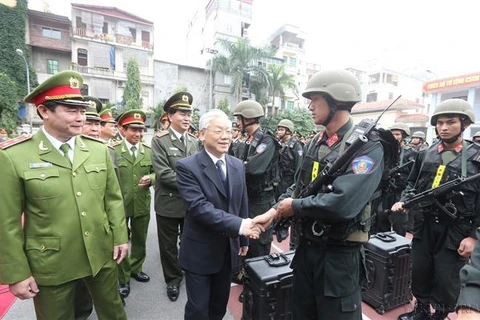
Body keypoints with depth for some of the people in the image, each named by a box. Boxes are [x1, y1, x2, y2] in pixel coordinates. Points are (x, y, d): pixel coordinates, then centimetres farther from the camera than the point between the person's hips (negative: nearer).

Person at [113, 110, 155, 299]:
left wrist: (150, 178, -15)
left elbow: (156, 173, 7)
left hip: (142, 204, 4)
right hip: (119, 204, -3)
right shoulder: (113, 150, -8)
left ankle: (136, 268, 43)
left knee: (140, 240, 20)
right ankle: (122, 279, 31)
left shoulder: (148, 151, 2)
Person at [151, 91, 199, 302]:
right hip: (169, 203, -3)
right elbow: (164, 173, -19)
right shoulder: (159, 140, -10)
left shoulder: (194, 141, 6)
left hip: (192, 202, 4)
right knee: (169, 245, 15)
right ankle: (173, 279, 37)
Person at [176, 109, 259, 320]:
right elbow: (199, 207, -27)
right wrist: (239, 225, -33)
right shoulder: (187, 166, -17)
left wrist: (243, 239, 12)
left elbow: (242, 205, 7)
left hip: (228, 249, 5)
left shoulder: (238, 166, 1)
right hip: (200, 251, -5)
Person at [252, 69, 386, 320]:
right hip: (306, 248, 7)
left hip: (339, 255, -6)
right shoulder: (314, 144, 5)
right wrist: (274, 212, -7)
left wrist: (294, 207, -17)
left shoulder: (367, 147, -18)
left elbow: (342, 204, -30)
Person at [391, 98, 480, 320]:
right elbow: (412, 183, 14)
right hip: (424, 225, 3)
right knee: (419, 271, 15)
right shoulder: (425, 155, 4)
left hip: (455, 230, -3)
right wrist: (403, 201, -4)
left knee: (446, 279, 9)